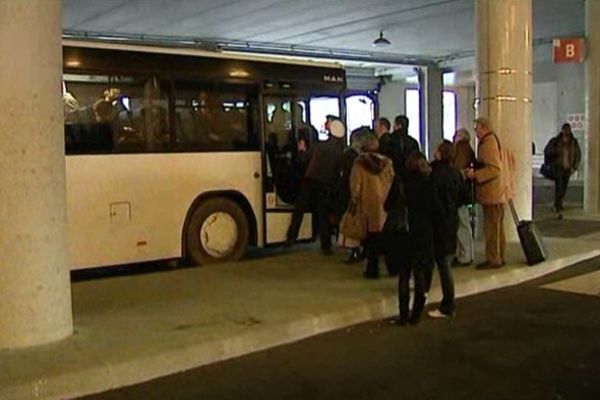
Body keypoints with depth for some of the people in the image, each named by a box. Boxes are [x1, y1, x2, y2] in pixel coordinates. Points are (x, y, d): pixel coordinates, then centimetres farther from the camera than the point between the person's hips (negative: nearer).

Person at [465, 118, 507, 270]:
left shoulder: (488, 143, -16)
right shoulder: (492, 140, 17)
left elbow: (494, 169, -24)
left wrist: (475, 174, -21)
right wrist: (475, 171, 12)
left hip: (491, 193, -11)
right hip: (497, 193, 11)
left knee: (491, 228, -5)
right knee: (498, 227, 15)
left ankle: (493, 259, 1)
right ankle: (499, 257, 24)